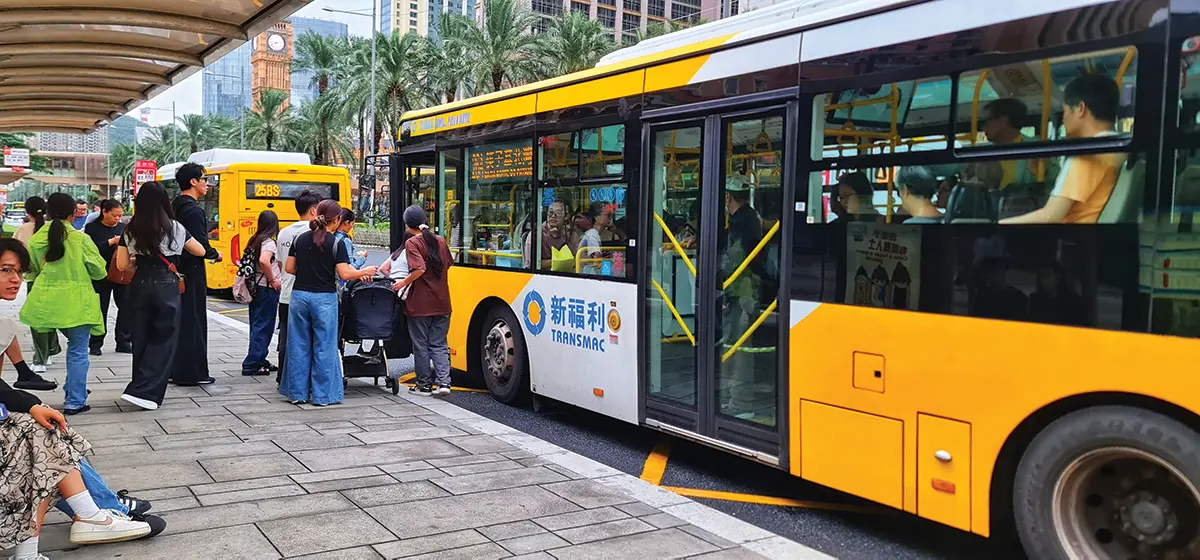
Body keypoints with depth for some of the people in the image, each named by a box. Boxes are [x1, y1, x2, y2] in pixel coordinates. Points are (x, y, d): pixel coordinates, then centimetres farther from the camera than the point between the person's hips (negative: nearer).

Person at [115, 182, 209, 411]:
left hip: (140, 285, 4)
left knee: (142, 338, 15)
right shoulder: (174, 228, -3)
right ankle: (143, 391, -8)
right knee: (163, 340, 1)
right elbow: (200, 251, 8)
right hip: (166, 285, -4)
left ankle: (142, 387, 23)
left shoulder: (129, 230, 3)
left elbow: (122, 265, 4)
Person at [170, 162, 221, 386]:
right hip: (192, 271, -9)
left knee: (177, 320, 14)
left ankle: (174, 369, 21)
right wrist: (215, 255, -3)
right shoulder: (193, 210, -16)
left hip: (177, 268, 9)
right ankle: (191, 373, 2)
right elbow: (201, 245, -21)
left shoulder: (174, 206, 12)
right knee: (193, 321, -3)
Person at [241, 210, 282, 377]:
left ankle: (260, 361, 25)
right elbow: (264, 261, -31)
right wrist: (273, 280, -20)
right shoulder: (269, 242, -13)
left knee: (257, 325, 15)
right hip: (267, 288, -9)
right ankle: (251, 365, -4)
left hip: (254, 287, 9)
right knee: (263, 327, -4)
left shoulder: (255, 240, 11)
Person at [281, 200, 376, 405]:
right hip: (324, 298, -4)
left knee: (299, 344, 11)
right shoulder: (336, 243, -9)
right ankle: (323, 395, 7)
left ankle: (297, 392, 16)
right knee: (324, 346, 4)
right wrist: (365, 272, 2)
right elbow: (344, 274, -14)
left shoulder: (300, 239, 5)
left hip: (299, 295, 4)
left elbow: (289, 268, 7)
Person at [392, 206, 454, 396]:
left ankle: (424, 384, 14)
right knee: (439, 344, 10)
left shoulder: (412, 243, -11)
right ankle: (444, 382, -3)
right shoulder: (440, 241, 8)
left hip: (420, 304, -5)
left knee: (421, 345, 8)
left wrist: (403, 283, -10)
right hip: (442, 303, 5)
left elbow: (419, 269, -23)